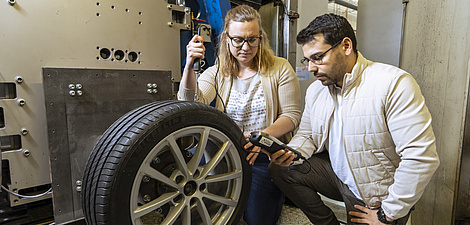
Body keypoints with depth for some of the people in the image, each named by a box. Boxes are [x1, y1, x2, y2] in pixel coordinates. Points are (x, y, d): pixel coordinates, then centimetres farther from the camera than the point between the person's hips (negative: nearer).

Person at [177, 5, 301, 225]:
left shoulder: (280, 69, -3)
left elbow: (292, 115, -6)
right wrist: (189, 67, -29)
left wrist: (264, 135, -25)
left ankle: (279, 191, 24)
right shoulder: (216, 73, 2)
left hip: (267, 156, -1)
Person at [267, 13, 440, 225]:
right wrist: (290, 154, -17)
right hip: (337, 174, 6)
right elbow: (307, 136, 7)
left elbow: (421, 157, -25)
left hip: (378, 197, -5)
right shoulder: (315, 90, -2)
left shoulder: (394, 84, -23)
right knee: (280, 169, -7)